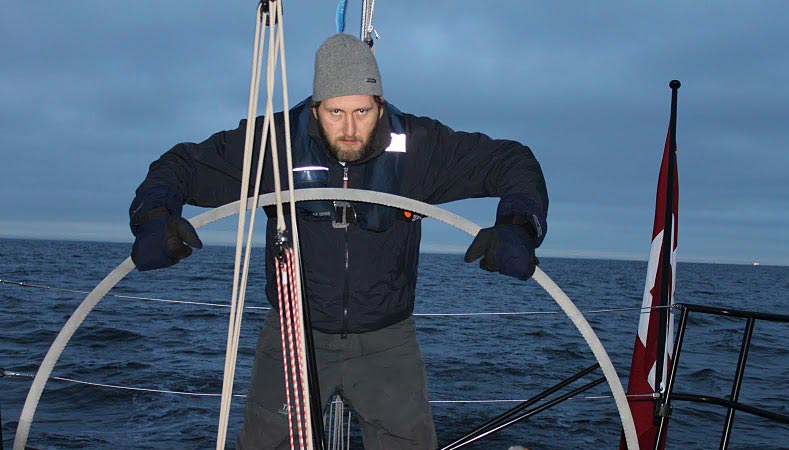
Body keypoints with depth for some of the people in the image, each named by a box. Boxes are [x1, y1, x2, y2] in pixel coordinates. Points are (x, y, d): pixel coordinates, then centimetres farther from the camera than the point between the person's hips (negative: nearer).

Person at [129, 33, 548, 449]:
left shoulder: (417, 145, -11)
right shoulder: (275, 143, -12)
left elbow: (511, 161, -5)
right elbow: (183, 164, -4)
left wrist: (517, 225, -25)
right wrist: (154, 217, -25)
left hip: (386, 340, 0)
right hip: (294, 333, 0)